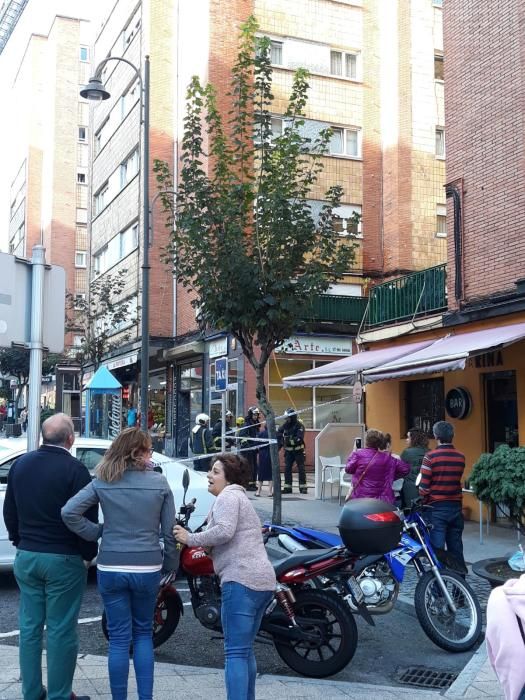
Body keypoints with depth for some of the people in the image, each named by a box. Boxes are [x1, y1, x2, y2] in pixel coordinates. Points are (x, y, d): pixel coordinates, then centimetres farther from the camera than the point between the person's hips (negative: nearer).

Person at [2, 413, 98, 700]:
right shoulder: (74, 469, -15)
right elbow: (87, 518, -14)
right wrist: (89, 554, -1)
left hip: (26, 557, 6)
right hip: (64, 559, -6)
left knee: (29, 626, 13)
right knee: (61, 630, 2)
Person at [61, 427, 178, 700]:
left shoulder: (102, 482, -3)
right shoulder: (159, 483, -4)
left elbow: (69, 512, -12)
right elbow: (169, 530, -1)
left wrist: (95, 532, 1)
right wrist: (171, 564, 11)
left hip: (111, 568, 0)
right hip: (148, 568, 0)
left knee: (119, 638, 9)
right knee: (143, 633, 18)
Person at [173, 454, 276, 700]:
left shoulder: (228, 496, -2)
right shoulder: (240, 498, 28)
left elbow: (224, 531, -19)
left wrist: (190, 539, -9)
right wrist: (202, 546, 17)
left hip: (242, 580, -10)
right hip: (262, 581, 10)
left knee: (236, 652, -9)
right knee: (245, 650, 18)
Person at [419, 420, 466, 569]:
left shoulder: (430, 457, -13)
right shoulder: (461, 457, 2)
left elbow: (424, 486, -13)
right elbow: (456, 480, 10)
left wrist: (423, 500, 3)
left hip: (436, 507, -4)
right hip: (455, 507, 5)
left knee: (437, 548, -2)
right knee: (456, 547, 13)